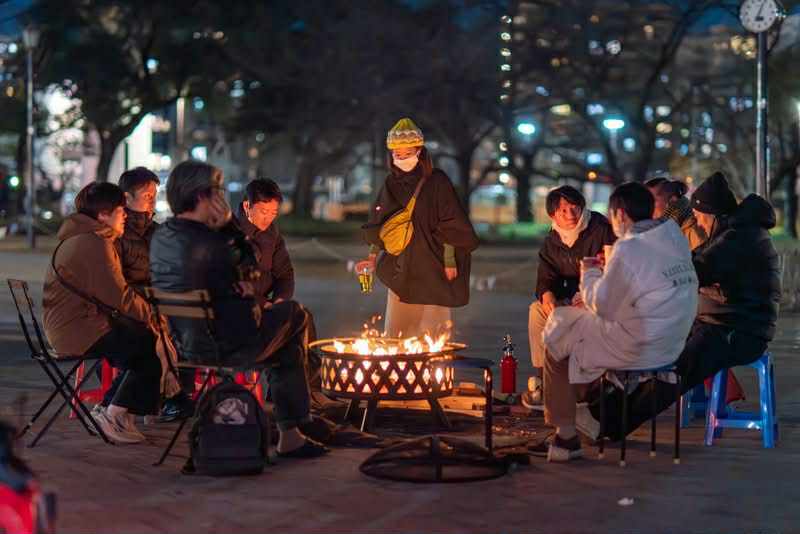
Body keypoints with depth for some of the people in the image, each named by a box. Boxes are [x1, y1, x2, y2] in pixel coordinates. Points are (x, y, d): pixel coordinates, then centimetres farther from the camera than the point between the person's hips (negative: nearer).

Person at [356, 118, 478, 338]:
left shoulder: (436, 181, -5)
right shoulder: (391, 184, 9)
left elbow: (449, 225, -7)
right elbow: (378, 224, 14)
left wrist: (449, 260, -12)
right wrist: (372, 257, 6)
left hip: (430, 266, -4)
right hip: (400, 267, 4)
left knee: (430, 327, -4)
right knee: (396, 328, 4)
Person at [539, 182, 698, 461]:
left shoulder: (628, 250, -21)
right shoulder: (675, 237, 4)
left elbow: (601, 304, -14)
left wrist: (589, 274, 4)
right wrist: (607, 270, 16)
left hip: (636, 349, -9)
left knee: (557, 342, 11)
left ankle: (567, 435, 16)